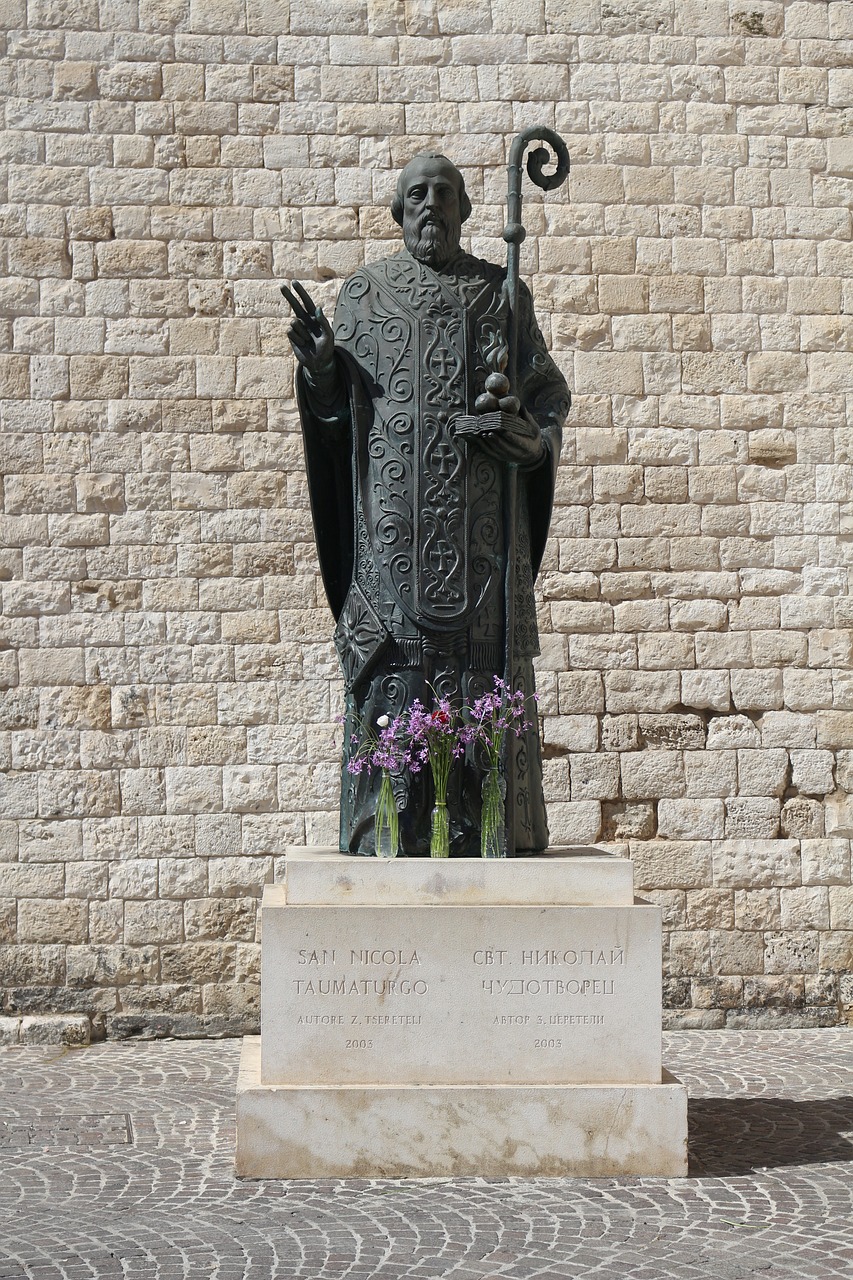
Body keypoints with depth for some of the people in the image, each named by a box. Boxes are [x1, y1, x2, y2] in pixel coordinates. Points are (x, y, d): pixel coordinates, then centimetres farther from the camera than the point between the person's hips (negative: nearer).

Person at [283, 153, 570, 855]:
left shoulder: (501, 294, 10)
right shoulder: (364, 294, 11)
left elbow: (550, 389, 10)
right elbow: (336, 410, 11)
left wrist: (539, 438, -11)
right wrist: (319, 364, -10)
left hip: (480, 526, 0)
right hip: (391, 525, 0)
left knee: (483, 669, -1)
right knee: (392, 666, -2)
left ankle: (486, 843, 5)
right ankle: (391, 843, 4)